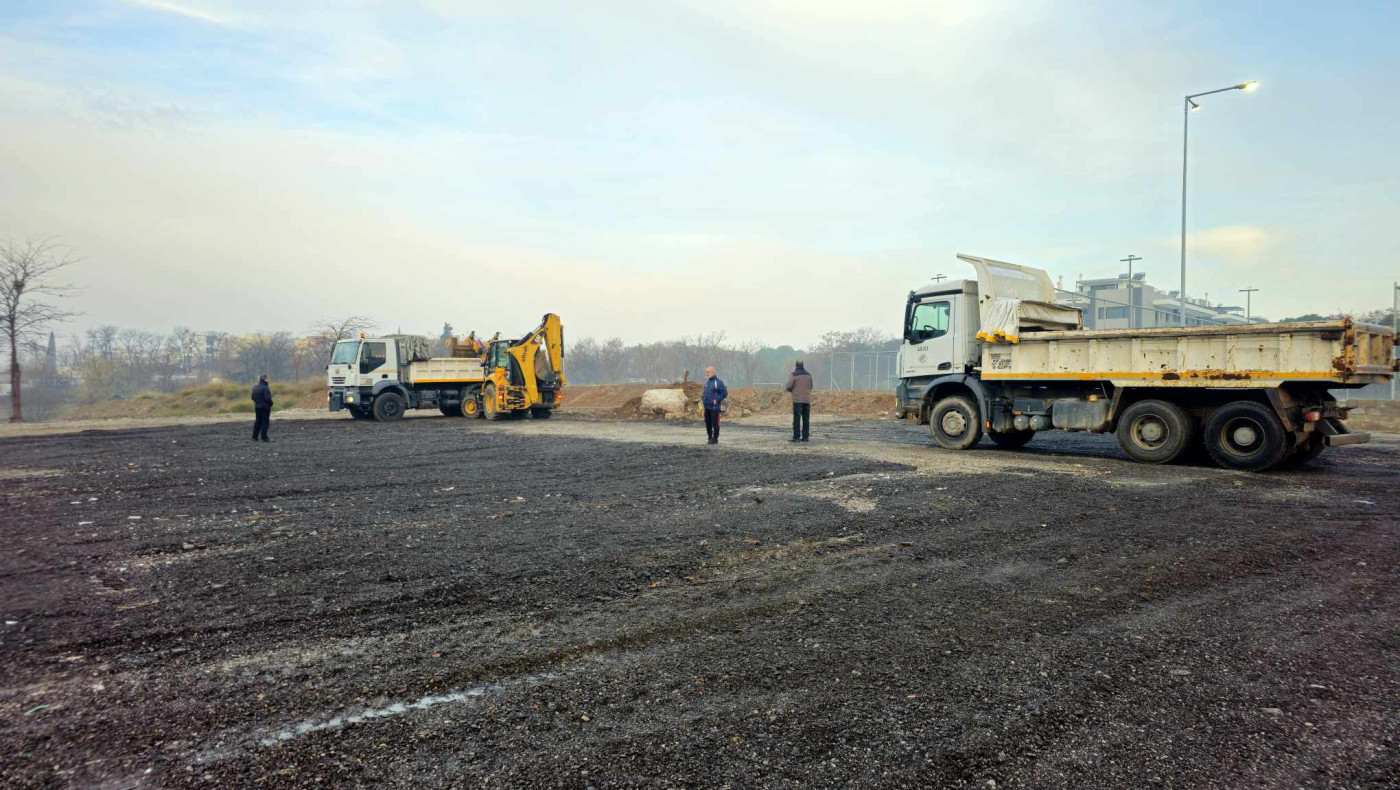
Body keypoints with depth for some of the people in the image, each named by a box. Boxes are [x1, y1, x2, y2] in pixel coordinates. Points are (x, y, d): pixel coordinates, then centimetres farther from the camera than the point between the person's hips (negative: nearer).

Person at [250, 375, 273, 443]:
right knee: (265, 422, -3)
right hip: (265, 407, -8)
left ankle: (255, 437, 14)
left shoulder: (255, 388, 10)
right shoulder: (265, 388, -17)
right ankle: (264, 437, -4)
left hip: (257, 407, 8)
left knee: (258, 421, 13)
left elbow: (253, 397, 14)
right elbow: (267, 398, -22)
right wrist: (271, 403, -6)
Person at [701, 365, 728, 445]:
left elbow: (724, 393, -13)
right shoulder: (707, 382, 15)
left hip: (714, 407, -8)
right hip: (707, 407, 8)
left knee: (715, 423, -3)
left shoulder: (718, 382, -10)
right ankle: (710, 437, 21)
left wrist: (716, 400, -17)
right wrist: (702, 397, 10)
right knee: (708, 423, 11)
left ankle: (715, 439, 3)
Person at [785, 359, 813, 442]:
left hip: (797, 400, -5)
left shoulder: (794, 374, -5)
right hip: (807, 400, 5)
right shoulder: (808, 375, 12)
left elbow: (788, 387, -7)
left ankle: (796, 437, -7)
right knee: (806, 419, 6)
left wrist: (792, 390, 15)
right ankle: (805, 437, 6)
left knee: (796, 419, -4)